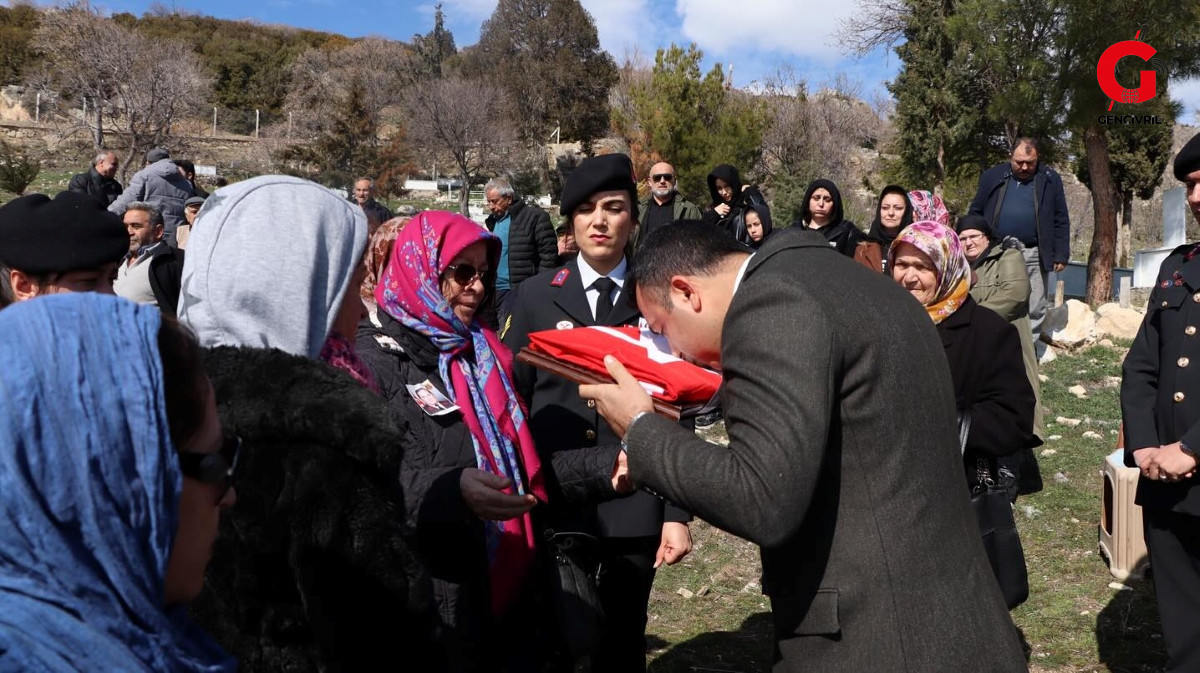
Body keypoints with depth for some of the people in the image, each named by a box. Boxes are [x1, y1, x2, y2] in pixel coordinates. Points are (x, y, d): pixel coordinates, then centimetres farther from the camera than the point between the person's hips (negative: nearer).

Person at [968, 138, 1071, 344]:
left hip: (1033, 256, 0)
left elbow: (1061, 221, 6)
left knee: (1035, 310, 4)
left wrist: (1061, 255, 0)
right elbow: (975, 214, 9)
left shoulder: (1050, 180, 4)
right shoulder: (992, 177, 4)